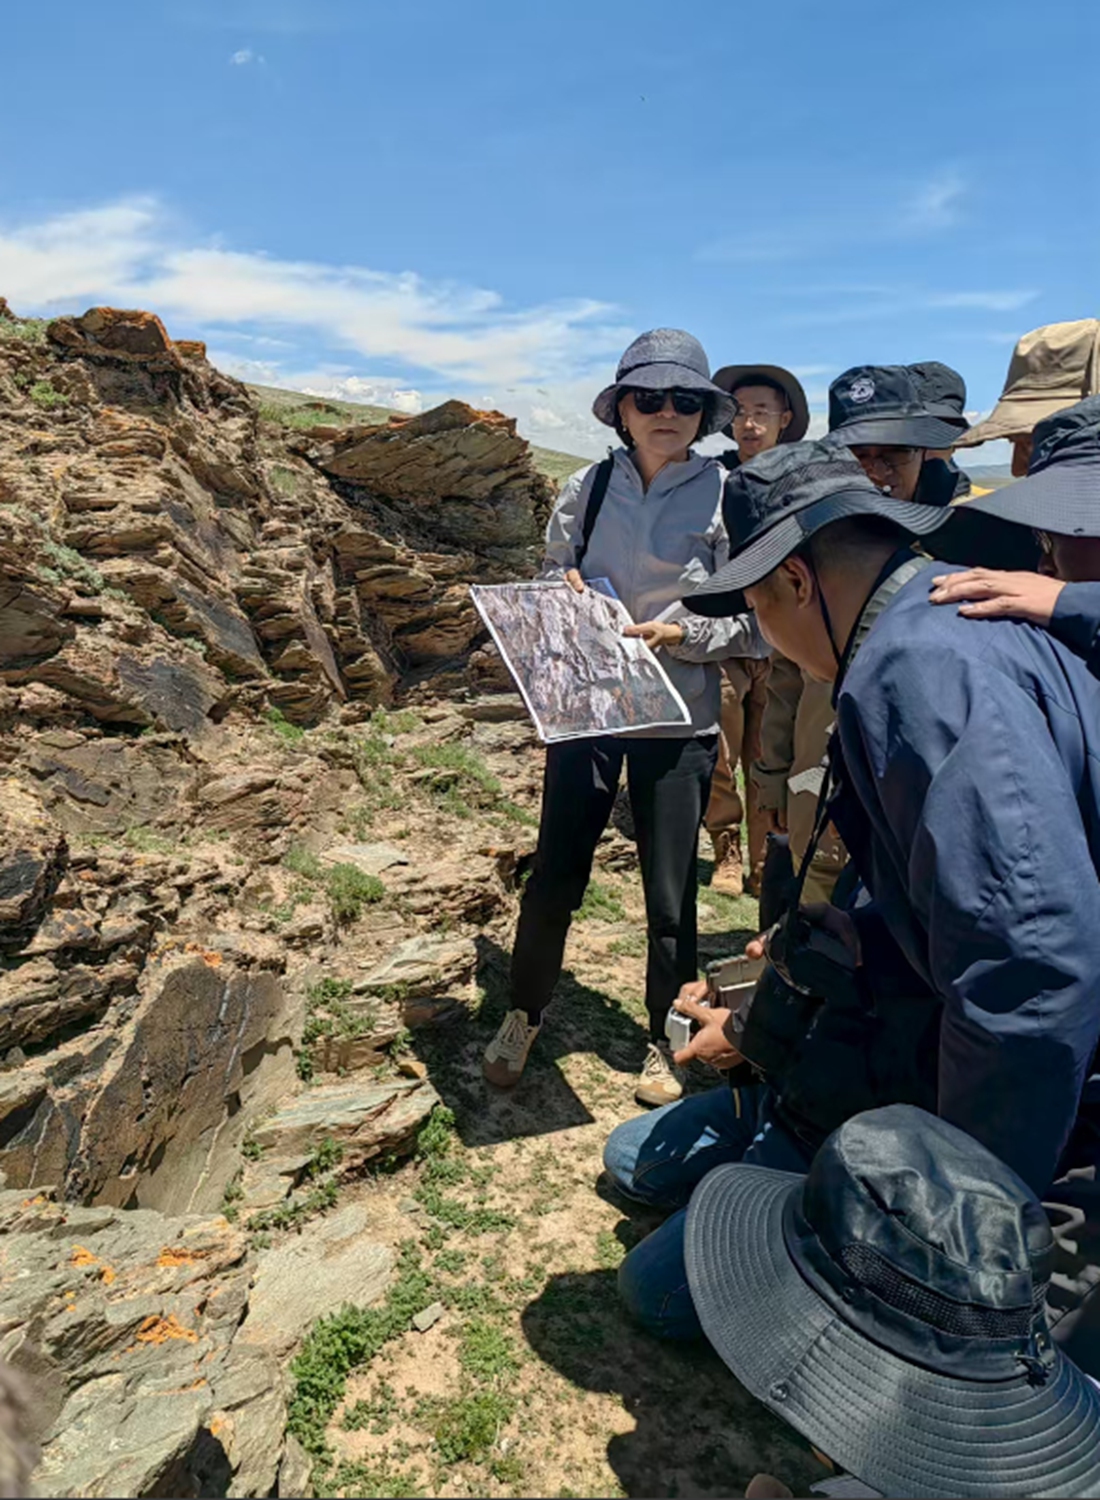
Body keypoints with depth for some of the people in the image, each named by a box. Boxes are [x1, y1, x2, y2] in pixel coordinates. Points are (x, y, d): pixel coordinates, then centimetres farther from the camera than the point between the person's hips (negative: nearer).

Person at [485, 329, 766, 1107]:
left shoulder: (728, 498, -6)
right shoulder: (586, 489, 2)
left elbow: (757, 624, -5)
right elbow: (549, 587, 11)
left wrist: (681, 634, -19)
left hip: (678, 721, -1)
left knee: (671, 894, 8)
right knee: (554, 876, 6)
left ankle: (665, 1043, 31)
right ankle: (524, 1016, 31)